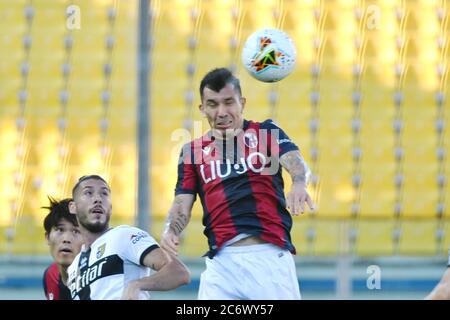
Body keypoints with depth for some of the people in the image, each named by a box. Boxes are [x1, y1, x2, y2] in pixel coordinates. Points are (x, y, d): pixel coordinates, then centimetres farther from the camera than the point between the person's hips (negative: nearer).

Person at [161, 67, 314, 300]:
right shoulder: (193, 151, 17)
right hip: (222, 261, 2)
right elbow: (182, 204, 12)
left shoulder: (266, 132, 11)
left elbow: (295, 162, -7)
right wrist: (171, 230, -11)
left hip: (272, 256, -2)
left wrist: (299, 184, -30)